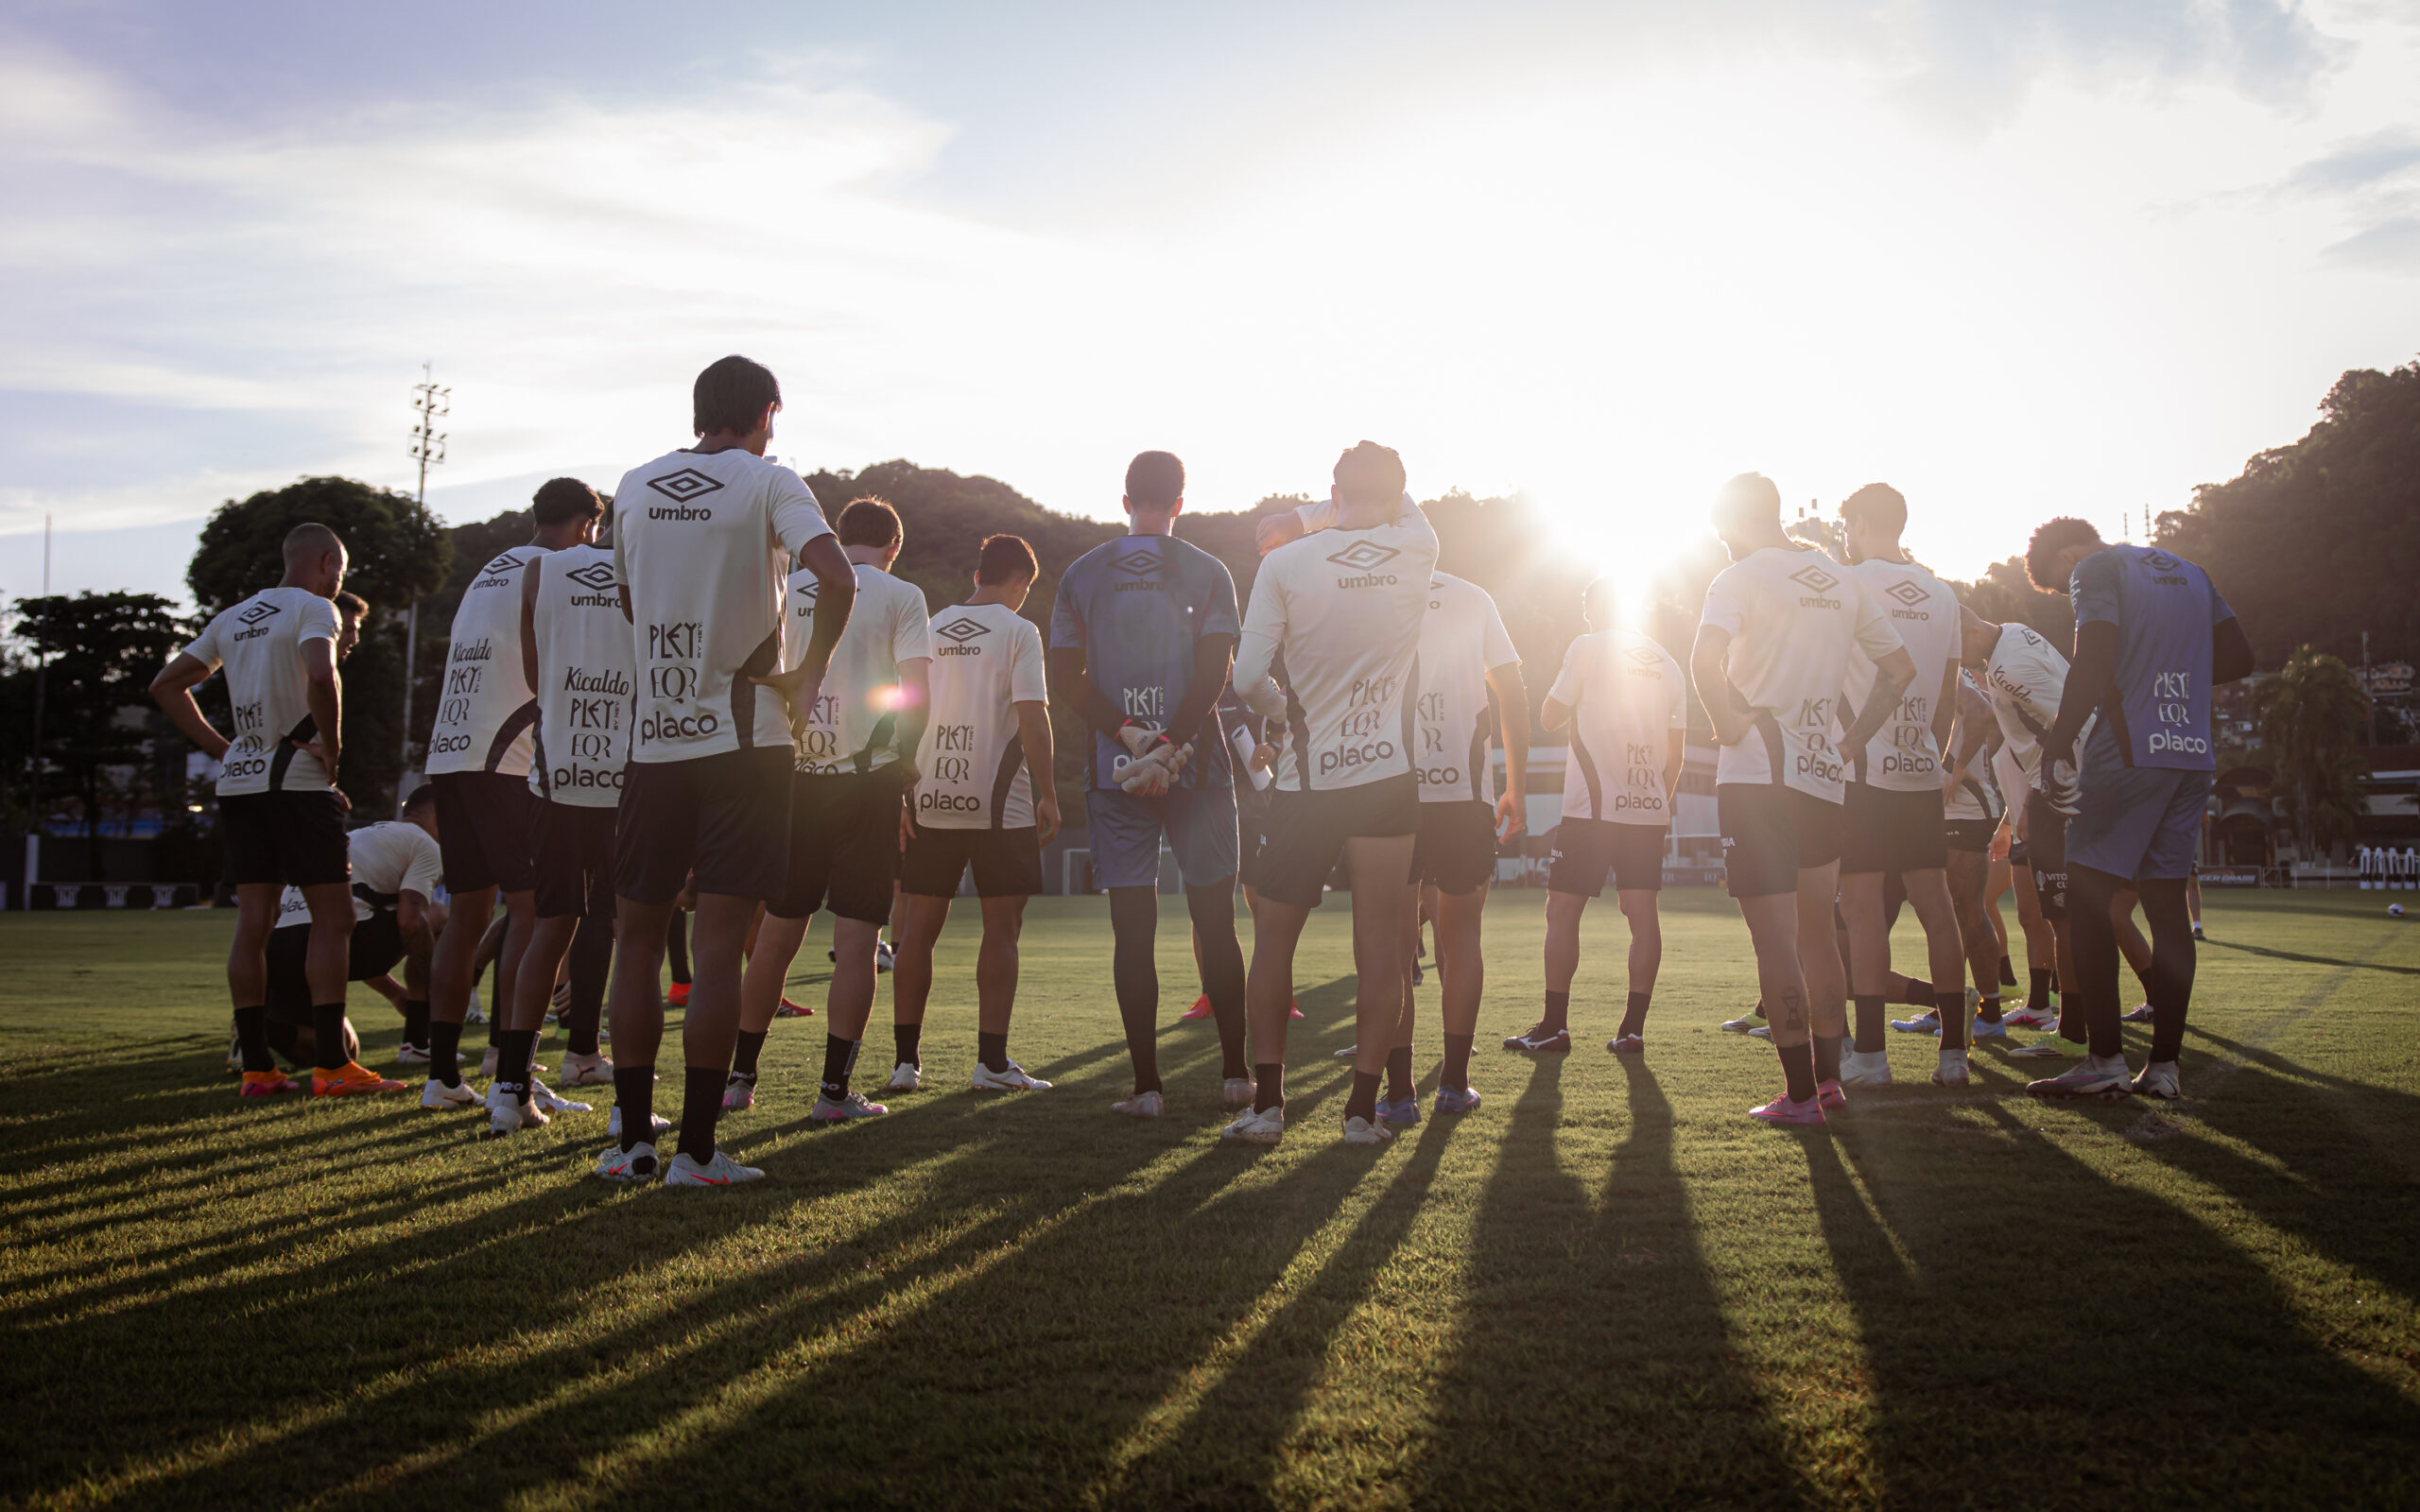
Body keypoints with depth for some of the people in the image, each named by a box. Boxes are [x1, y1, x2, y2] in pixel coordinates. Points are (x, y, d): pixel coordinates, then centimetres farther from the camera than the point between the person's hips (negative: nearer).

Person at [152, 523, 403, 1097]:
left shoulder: (232, 619, 17)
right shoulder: (313, 609, -6)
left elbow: (166, 686, 20)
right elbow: (321, 677, -26)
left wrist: (221, 748, 14)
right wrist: (332, 748, -13)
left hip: (240, 783, 7)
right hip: (297, 782, -7)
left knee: (253, 921, 6)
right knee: (332, 919, -3)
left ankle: (256, 1067, 8)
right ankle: (331, 1066, -6)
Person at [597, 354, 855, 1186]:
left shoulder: (633, 487, 10)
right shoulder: (770, 483, -3)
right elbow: (837, 577, -19)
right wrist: (812, 671, -6)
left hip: (654, 740, 3)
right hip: (744, 741, -3)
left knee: (638, 937, 11)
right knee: (717, 943, -3)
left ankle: (633, 1139, 13)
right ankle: (696, 1149, -1)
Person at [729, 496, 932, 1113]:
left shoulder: (785, 589, 10)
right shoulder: (900, 597, 0)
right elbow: (916, 696, -8)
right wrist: (905, 762, 4)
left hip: (794, 777, 4)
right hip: (869, 778, -4)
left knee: (776, 935, 13)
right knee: (856, 939, 1)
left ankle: (739, 1077, 17)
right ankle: (836, 1090, 1)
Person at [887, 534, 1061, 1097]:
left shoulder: (930, 627, 11)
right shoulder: (1018, 631, -4)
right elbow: (1031, 717, -12)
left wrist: (903, 793, 18)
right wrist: (1048, 795, -7)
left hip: (929, 801, 5)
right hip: (999, 802, -5)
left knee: (918, 929, 9)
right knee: (1001, 928, 3)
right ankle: (992, 1060, 1)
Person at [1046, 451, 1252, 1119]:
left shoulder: (1080, 574, 6)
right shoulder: (1207, 572, 0)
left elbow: (1065, 676, -1)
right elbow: (1214, 670, -11)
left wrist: (1128, 734, -6)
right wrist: (1170, 744, -13)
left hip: (1112, 770, 1)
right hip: (1198, 767, -1)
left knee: (1133, 927, 2)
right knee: (1215, 919, 8)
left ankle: (1146, 1083, 2)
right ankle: (1235, 1071, 13)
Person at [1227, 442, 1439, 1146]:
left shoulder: (1284, 563, -7)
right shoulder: (1417, 550, -1)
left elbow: (1246, 677, -10)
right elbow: (1401, 502, 23)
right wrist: (1306, 520, 17)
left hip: (1306, 779, -1)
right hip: (1388, 776, 1)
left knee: (1275, 934, 9)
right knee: (1380, 937, 5)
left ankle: (1267, 1102, 8)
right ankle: (1363, 1107, 4)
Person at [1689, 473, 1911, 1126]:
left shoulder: (1742, 578, -8)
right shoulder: (1844, 582, 12)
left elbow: (1705, 660, -25)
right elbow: (1900, 668, 18)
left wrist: (1729, 724, -11)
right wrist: (1853, 737, 17)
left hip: (1757, 775, -6)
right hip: (1824, 777, 6)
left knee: (1776, 940, -3)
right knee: (1816, 932, 17)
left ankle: (1800, 1092, -1)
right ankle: (1828, 1077, 21)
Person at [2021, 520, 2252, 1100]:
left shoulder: (2096, 569, -2)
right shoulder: (2189, 571, 20)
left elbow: (2093, 665, -14)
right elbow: (2239, 656, 21)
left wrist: (2059, 739, -7)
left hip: (2128, 751, -7)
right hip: (2194, 754, 7)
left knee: (2089, 900, -2)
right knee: (2167, 903, 8)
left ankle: (2106, 1059, -5)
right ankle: (2164, 1064, 8)